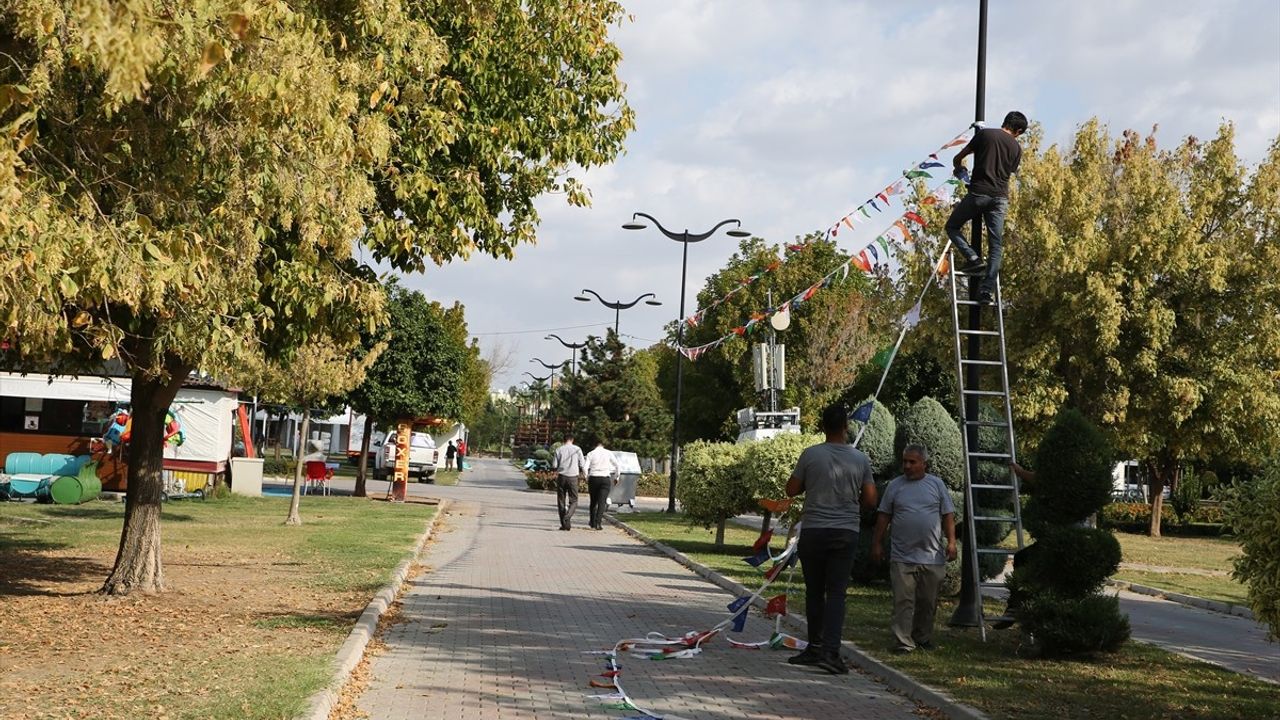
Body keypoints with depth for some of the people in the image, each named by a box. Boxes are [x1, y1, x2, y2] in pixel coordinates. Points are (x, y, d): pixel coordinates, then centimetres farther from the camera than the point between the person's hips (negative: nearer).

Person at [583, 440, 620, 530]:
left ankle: (593, 523, 18)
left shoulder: (590, 454, 4)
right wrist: (616, 478, 13)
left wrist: (587, 479, 5)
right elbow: (618, 466, 3)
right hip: (605, 479, -1)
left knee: (593, 502, 13)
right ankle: (598, 521, -20)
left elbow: (585, 468, -7)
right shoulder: (608, 453, 6)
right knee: (602, 502, -4)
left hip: (593, 478, 1)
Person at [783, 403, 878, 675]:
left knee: (814, 591, 12)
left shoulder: (810, 455, -5)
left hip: (813, 530, 0)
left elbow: (792, 489, 3)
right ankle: (830, 651, -12)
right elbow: (870, 500, 3)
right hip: (846, 532, 1)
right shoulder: (860, 459, 0)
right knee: (836, 593, 0)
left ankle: (815, 647, 19)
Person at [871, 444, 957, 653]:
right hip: (902, 557, -1)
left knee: (928, 602, 8)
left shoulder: (936, 484, 7)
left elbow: (948, 516, 7)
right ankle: (904, 642, -6)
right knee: (903, 601, -6)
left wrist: (951, 542, -2)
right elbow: (883, 517, 10)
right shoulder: (895, 485, 6)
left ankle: (924, 639, 22)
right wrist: (877, 544, 7)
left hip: (932, 557, 1)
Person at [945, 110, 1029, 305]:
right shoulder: (1017, 148, 10)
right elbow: (1009, 172, 17)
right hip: (1001, 198, 3)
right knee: (996, 246, 4)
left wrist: (959, 168, 35)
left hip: (978, 193, -3)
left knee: (952, 227, 16)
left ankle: (973, 258, -4)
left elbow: (958, 159, 12)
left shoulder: (984, 134, 4)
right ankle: (988, 290, -5)